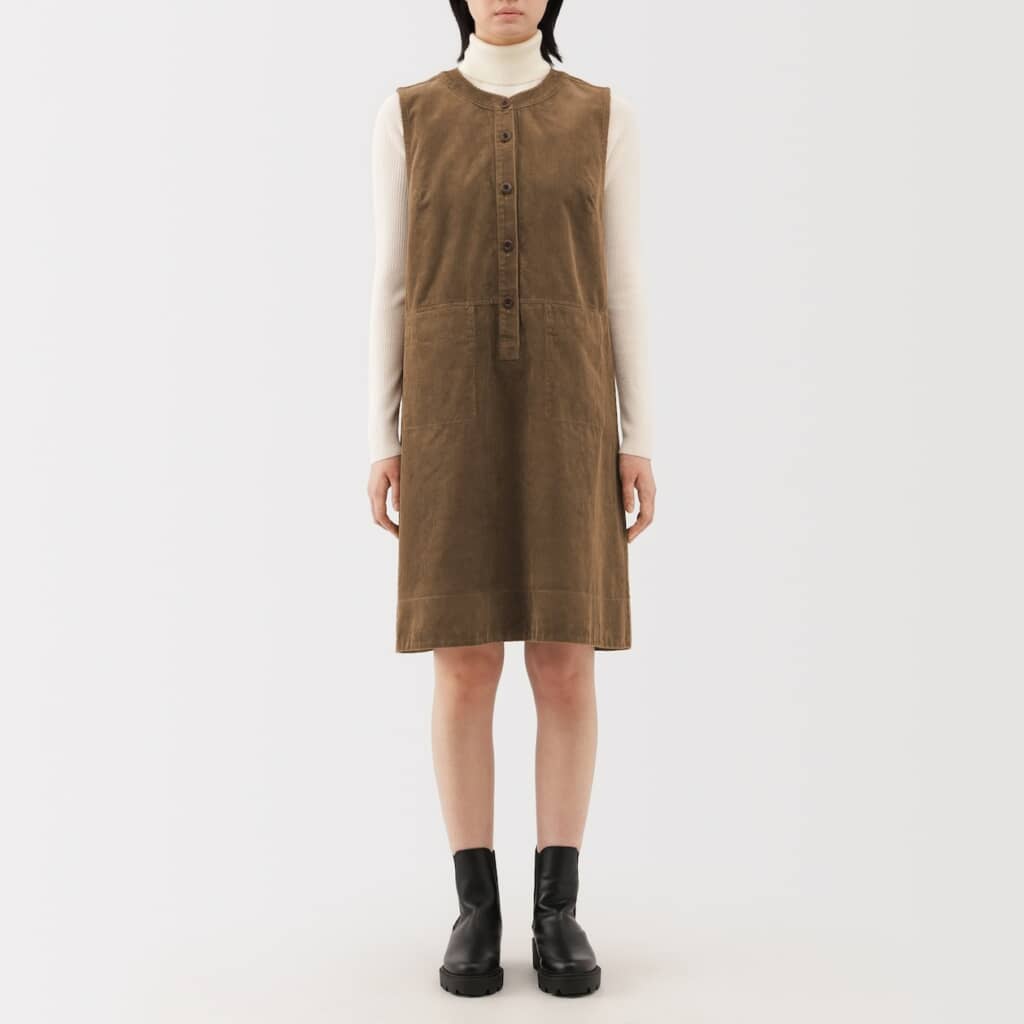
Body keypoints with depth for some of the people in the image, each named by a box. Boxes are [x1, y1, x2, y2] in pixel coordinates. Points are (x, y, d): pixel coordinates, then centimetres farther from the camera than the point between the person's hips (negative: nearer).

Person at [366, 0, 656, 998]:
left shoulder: (605, 117, 9)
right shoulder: (407, 116, 9)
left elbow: (622, 284, 6)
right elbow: (392, 287, 6)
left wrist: (637, 440, 0)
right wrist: (384, 441, 0)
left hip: (563, 420, 1)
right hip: (455, 418, 0)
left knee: (565, 664, -1)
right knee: (463, 666, -1)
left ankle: (557, 910, 13)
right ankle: (476, 910, 13)